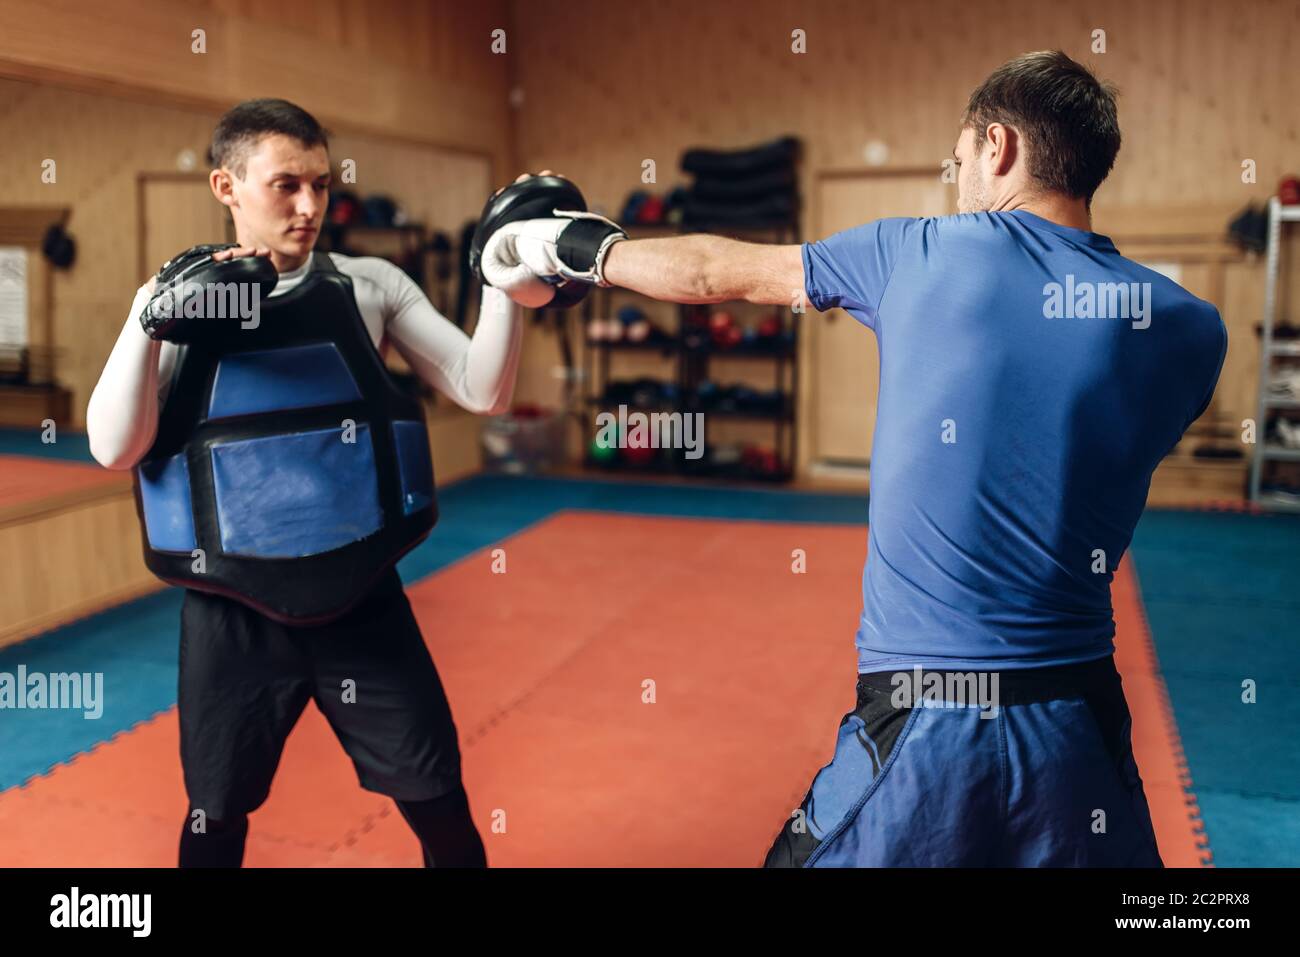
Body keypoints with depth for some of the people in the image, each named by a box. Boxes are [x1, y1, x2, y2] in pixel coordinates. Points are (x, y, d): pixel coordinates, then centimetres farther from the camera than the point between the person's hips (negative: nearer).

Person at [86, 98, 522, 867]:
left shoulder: (371, 284, -2)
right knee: (217, 817, 17)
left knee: (441, 809, 7)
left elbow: (483, 393, -7)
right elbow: (116, 450, -10)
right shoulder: (177, 298, -2)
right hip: (234, 611, 0)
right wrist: (151, 314, -21)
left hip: (361, 598, 0)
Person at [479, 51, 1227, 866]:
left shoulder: (920, 255, -4)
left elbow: (714, 273, 9)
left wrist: (578, 248, 26)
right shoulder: (1192, 330, -1)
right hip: (1077, 733, 2)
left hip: (920, 728, -2)